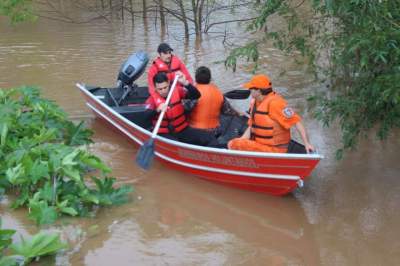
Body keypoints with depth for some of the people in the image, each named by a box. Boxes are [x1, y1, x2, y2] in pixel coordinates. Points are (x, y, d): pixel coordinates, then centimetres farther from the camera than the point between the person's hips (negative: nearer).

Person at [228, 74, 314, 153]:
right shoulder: (255, 103, 9)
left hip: (273, 149, -9)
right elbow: (251, 126, 15)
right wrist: (240, 141, -1)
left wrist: (306, 143, -26)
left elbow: (296, 122, -22)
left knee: (233, 145, -17)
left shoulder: (274, 102, -20)